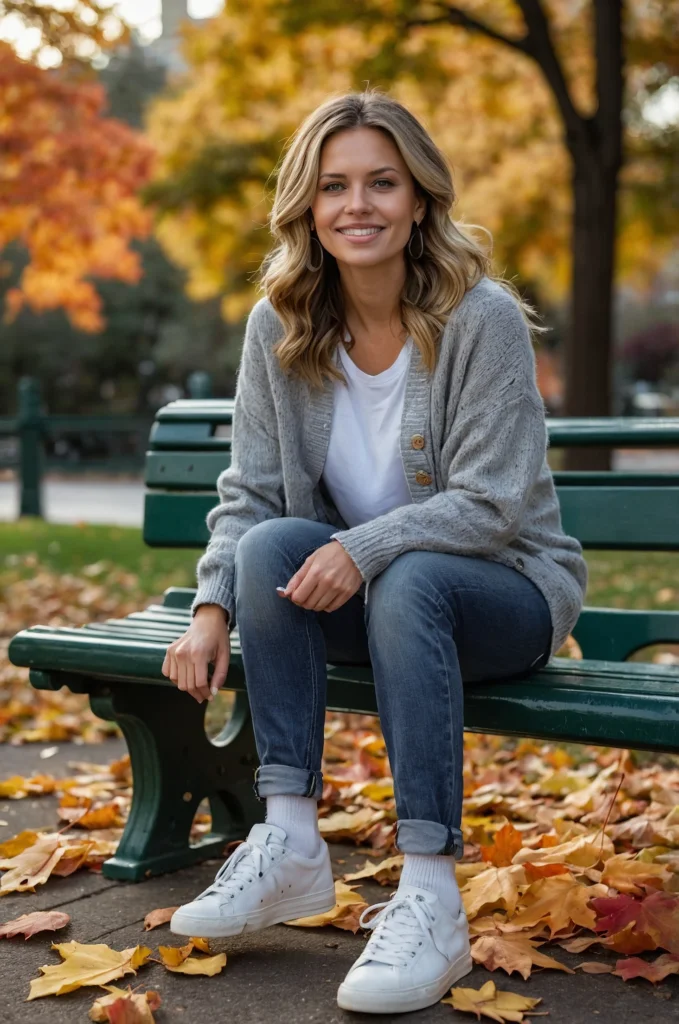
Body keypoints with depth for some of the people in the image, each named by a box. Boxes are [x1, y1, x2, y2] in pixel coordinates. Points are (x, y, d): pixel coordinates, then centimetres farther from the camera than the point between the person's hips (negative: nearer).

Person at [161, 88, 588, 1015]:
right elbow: (248, 494, -2)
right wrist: (214, 607, -18)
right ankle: (290, 847, -22)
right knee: (272, 545, -26)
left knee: (407, 583, -36)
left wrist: (366, 549, -32)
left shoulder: (483, 319, -16)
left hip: (505, 593, -4)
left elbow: (492, 503, -19)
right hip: (363, 595, 4)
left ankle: (430, 900, -33)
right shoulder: (278, 328, -3)